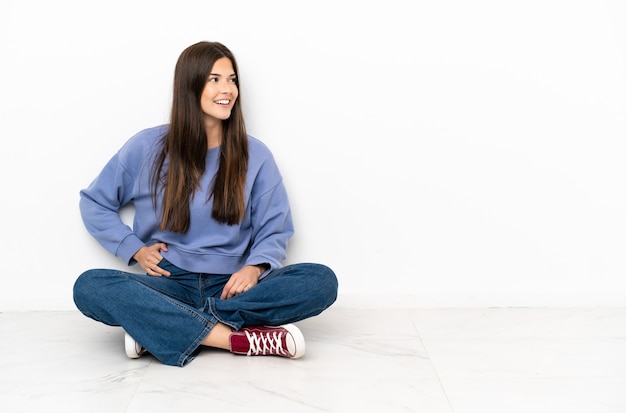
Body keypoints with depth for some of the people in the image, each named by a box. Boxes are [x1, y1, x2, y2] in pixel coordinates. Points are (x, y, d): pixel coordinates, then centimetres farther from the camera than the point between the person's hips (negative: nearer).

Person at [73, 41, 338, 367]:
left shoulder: (255, 155, 4)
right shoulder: (147, 147, 2)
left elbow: (274, 231, 5)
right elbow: (94, 202, 12)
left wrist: (255, 267, -16)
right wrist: (135, 249, -2)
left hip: (231, 285, 1)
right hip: (170, 284, -1)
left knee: (321, 281, -26)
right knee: (89, 286, -29)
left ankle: (154, 327, -27)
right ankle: (238, 338, -34)